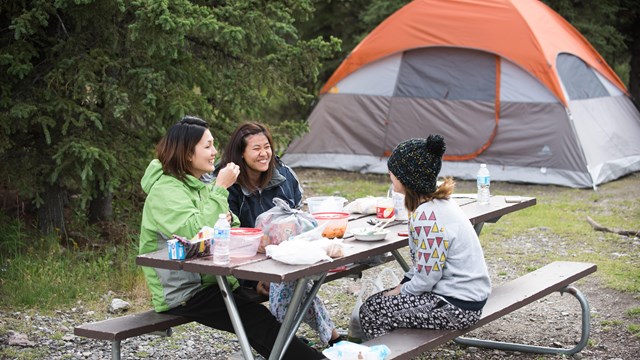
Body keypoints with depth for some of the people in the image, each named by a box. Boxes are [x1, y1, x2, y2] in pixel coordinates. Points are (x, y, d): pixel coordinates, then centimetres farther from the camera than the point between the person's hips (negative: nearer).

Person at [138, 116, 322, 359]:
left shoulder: (200, 185, 13)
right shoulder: (165, 190, -16)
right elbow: (196, 233, -30)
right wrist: (220, 189, -23)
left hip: (211, 279, 9)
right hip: (181, 292, -9)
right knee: (256, 319, -22)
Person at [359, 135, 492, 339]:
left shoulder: (428, 217, -23)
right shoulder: (438, 203, 7)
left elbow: (426, 279, -20)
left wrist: (399, 291, -4)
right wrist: (401, 286, 9)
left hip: (457, 306, -10)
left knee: (371, 311, -5)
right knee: (380, 299, 16)